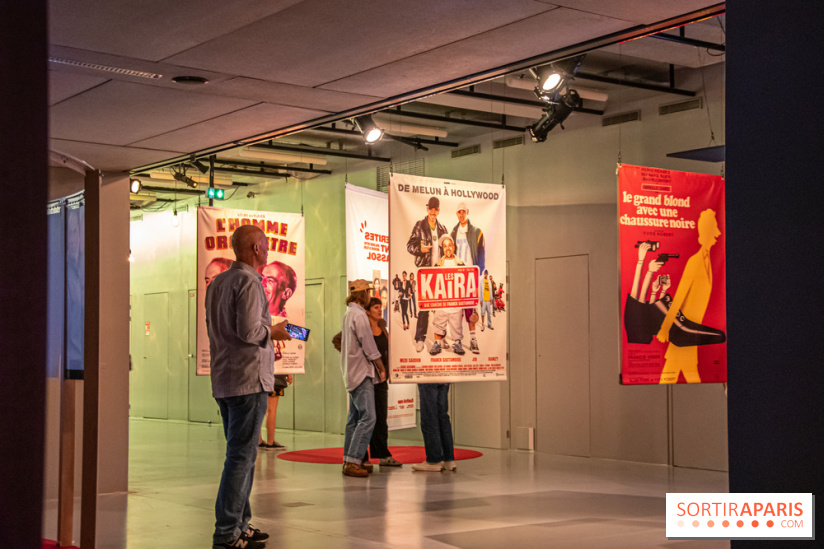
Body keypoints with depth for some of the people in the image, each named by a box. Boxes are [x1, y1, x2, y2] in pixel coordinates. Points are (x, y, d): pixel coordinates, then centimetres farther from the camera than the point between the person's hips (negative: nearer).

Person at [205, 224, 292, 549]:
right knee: (241, 457, -6)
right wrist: (273, 332, -2)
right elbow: (248, 330, -22)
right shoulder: (249, 281, -13)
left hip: (223, 381, 9)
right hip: (248, 379, -9)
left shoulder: (217, 282, 14)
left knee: (242, 455, 17)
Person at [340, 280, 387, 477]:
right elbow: (369, 346, -15)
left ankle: (349, 459, 14)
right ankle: (353, 461, -15)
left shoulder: (349, 314, 15)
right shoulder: (359, 315, -15)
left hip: (352, 372, 11)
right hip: (361, 372, -11)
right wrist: (382, 367, -3)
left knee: (355, 417, 12)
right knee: (368, 417, -12)